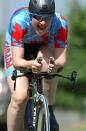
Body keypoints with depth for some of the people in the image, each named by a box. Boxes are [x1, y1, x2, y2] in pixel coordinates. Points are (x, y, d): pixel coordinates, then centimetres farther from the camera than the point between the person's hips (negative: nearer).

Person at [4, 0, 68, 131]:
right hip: (17, 50, -2)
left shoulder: (60, 23, -32)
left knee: (49, 61, -36)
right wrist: (30, 64, -62)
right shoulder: (19, 21, -38)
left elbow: (62, 58, -32)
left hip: (43, 48, 2)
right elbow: (17, 61, -40)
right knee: (20, 97, -24)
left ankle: (49, 112, -17)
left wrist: (56, 65, -56)